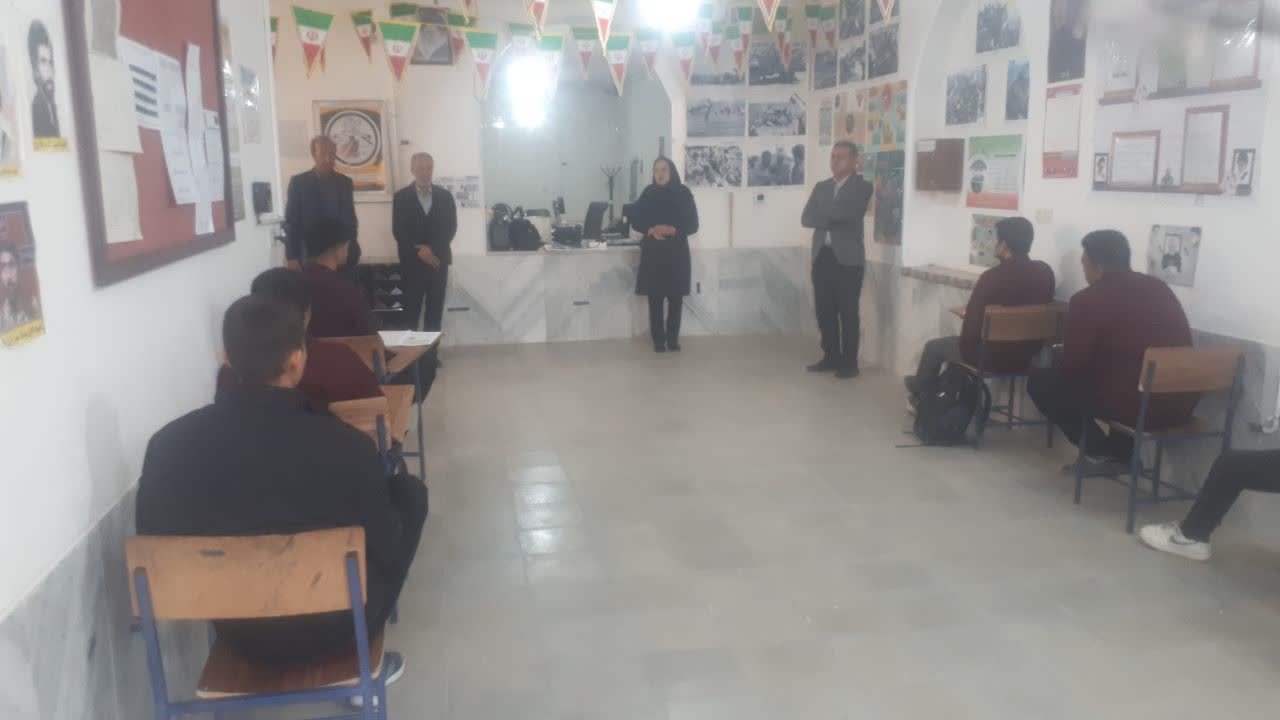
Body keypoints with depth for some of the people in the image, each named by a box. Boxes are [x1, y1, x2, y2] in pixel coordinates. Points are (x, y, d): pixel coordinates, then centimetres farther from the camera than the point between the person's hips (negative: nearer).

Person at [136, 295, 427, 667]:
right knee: (409, 490, 14)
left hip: (236, 629, 5)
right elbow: (386, 551, -13)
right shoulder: (346, 446, -27)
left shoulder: (169, 444, -17)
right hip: (330, 626, -4)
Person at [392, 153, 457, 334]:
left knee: (435, 309, 3)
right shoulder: (401, 197, 2)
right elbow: (398, 231, -3)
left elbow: (451, 227, 2)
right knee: (411, 309, -3)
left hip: (438, 260, 2)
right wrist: (418, 251, -14)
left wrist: (433, 249, -11)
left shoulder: (445, 196, 7)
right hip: (412, 261, -2)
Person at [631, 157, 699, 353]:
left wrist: (673, 230, -18)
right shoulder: (648, 193, 5)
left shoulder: (683, 193, 1)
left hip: (677, 252, -1)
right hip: (653, 253, 1)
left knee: (676, 298, 1)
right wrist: (651, 230, -14)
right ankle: (658, 339, 4)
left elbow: (693, 225, 0)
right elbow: (635, 221, 5)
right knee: (655, 298, -1)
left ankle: (673, 338, 10)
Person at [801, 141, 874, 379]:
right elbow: (806, 218, 3)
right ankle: (831, 357, 19)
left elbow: (851, 214, -17)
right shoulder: (821, 187, 15)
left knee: (848, 312, -1)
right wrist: (834, 218, -10)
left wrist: (824, 213, -5)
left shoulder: (862, 186, 1)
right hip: (822, 255, 5)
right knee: (824, 310, 8)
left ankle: (849, 363, 5)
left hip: (847, 258, -5)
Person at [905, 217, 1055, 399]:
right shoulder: (1045, 272, -7)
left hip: (991, 358, -6)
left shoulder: (992, 277, -25)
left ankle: (919, 392, 47)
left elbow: (971, 331, -19)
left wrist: (966, 349, 2)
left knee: (933, 347, 21)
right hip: (1026, 356, 6)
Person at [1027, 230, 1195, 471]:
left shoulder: (1088, 300, -8)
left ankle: (1102, 453, 11)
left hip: (1131, 405, -7)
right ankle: (1124, 451, 27)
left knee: (1040, 381, 10)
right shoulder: (1160, 288, 11)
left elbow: (1074, 367, -4)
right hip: (1180, 405, 7)